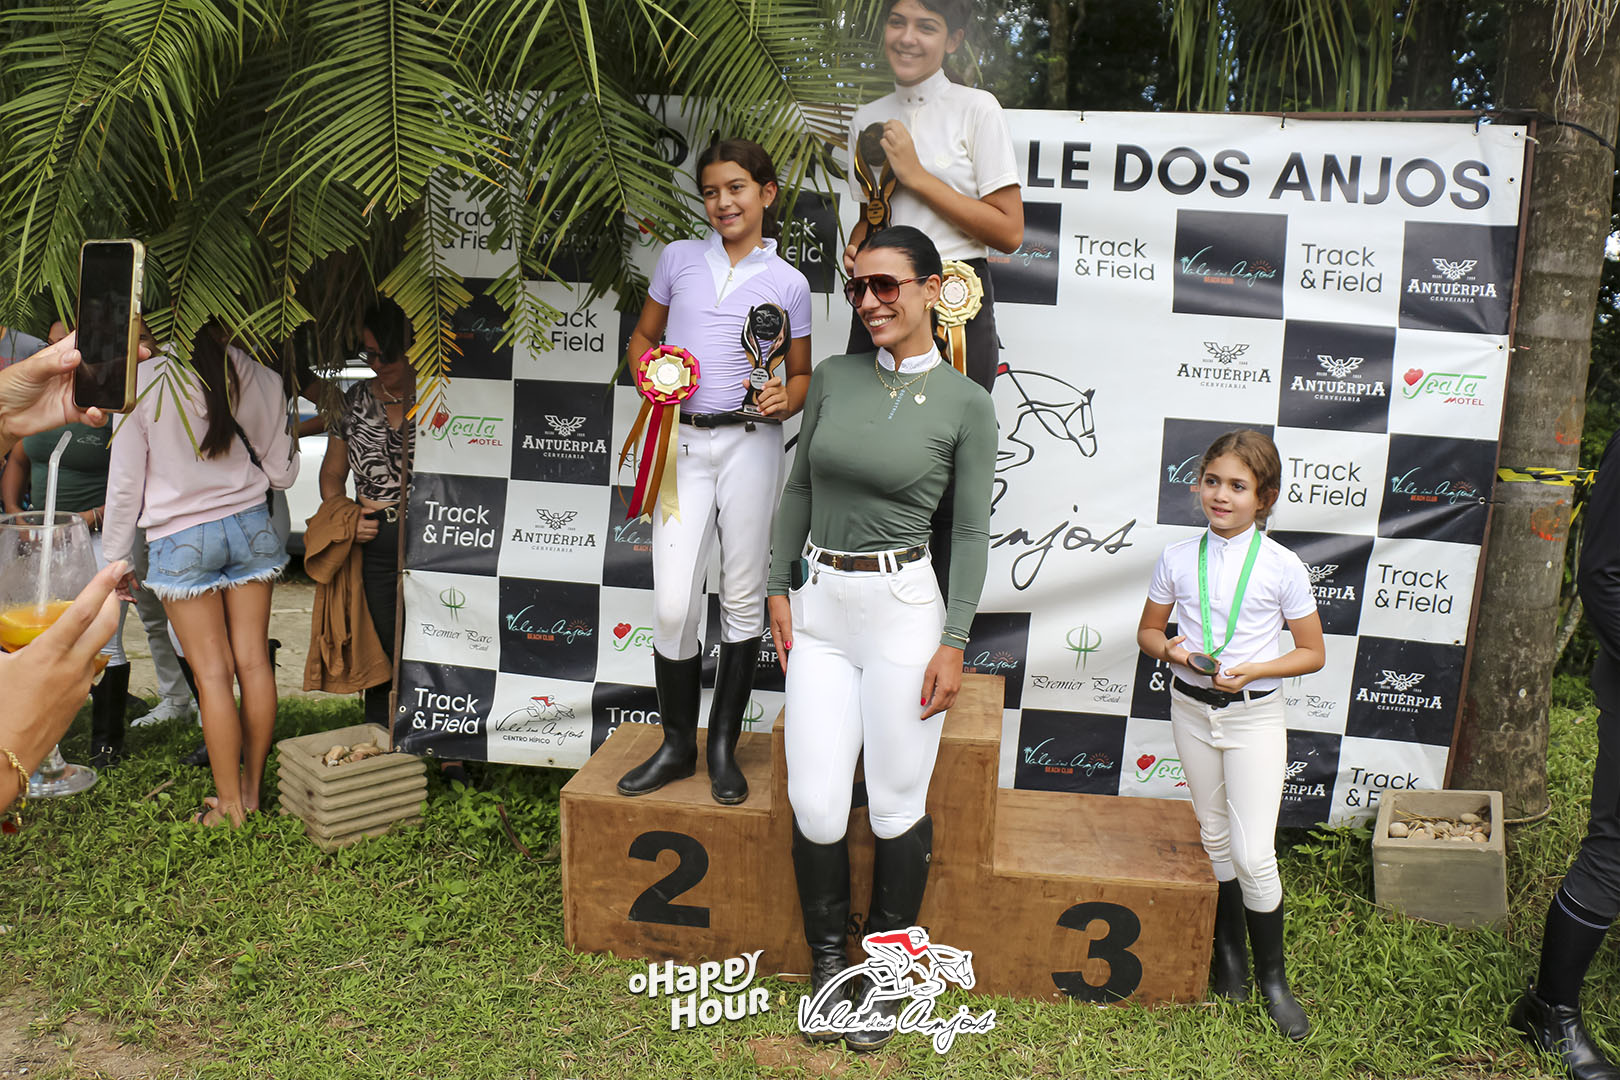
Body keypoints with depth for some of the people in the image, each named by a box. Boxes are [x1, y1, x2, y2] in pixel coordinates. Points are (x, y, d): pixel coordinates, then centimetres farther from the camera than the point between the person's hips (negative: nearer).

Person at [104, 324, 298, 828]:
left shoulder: (143, 384, -11)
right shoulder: (260, 379, -5)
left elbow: (125, 485, -4)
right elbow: (281, 473, 5)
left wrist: (116, 559, 8)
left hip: (180, 540, -3)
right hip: (251, 526, 3)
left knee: (213, 673, 2)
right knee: (254, 660, 8)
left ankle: (229, 803, 12)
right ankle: (253, 787, 21)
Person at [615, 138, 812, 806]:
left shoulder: (787, 283, 5)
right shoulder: (679, 259, 9)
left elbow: (802, 375, 11)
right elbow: (642, 336, 17)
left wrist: (785, 399, -11)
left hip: (749, 444, -1)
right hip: (682, 442, 1)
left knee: (743, 598, 6)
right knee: (672, 605, -3)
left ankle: (724, 745, 20)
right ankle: (677, 745, 16)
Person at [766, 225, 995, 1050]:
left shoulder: (965, 404, -4)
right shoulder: (833, 377, 6)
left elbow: (971, 532, -3)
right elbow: (799, 489, 12)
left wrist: (954, 642, -8)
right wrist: (780, 589, 7)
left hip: (902, 608, -3)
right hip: (819, 607, 3)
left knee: (897, 805, 6)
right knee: (815, 804, 4)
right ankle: (827, 960, 27)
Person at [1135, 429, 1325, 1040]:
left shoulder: (1281, 567, -10)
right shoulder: (1178, 558, -3)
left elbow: (1313, 653, -3)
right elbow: (1148, 630, 9)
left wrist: (1254, 670, -19)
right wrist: (1171, 650, -13)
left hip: (1254, 715, -3)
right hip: (1192, 708, 3)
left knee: (1253, 853, -6)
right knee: (1214, 838, 16)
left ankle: (1271, 973, 15)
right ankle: (1229, 950, 36)